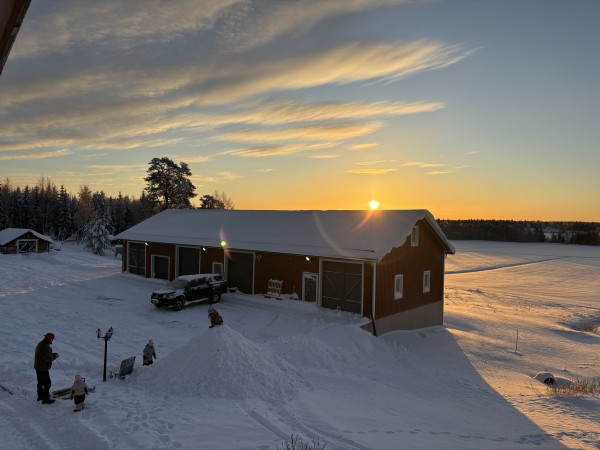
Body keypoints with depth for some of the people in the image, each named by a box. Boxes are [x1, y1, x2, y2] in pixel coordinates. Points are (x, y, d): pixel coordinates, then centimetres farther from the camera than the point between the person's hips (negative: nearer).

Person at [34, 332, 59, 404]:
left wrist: (53, 354, 3)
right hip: (43, 368, -11)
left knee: (41, 382, 23)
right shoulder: (45, 347, -27)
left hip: (38, 367, 11)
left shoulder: (41, 344, 7)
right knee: (47, 383, -3)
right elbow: (47, 358, -27)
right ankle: (45, 399, 2)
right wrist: (55, 356, -11)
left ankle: (40, 396, 38)